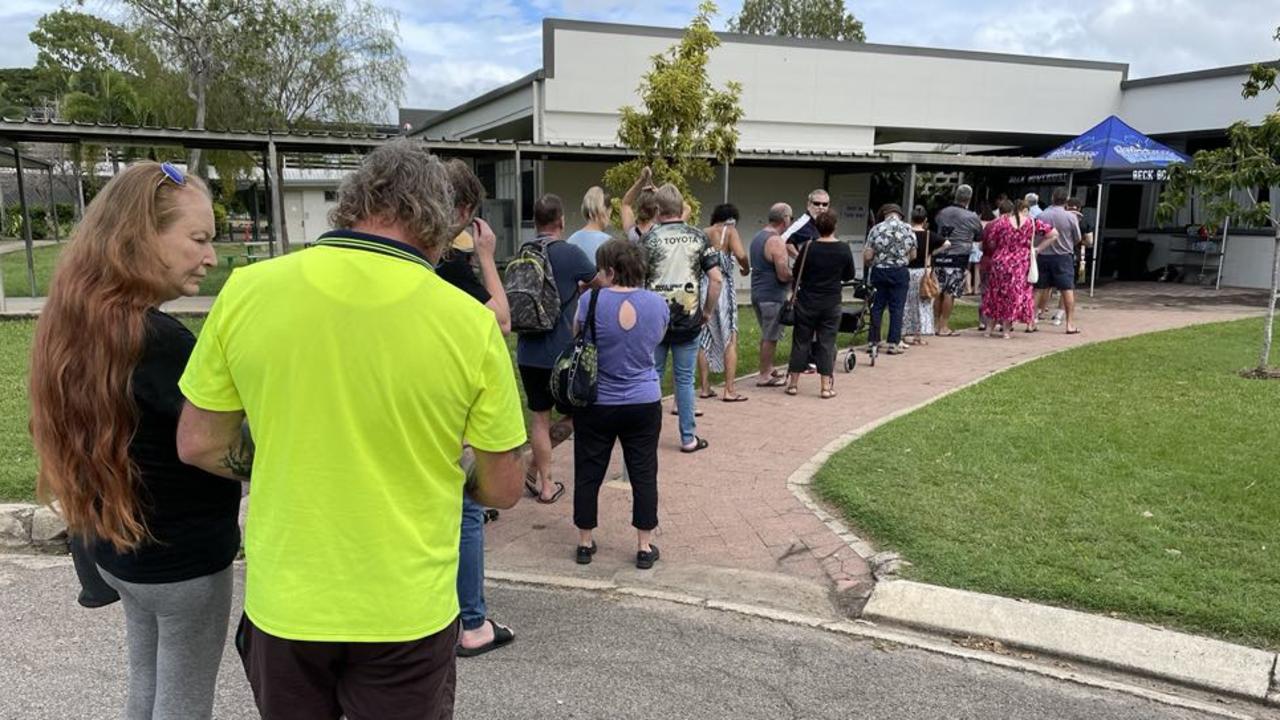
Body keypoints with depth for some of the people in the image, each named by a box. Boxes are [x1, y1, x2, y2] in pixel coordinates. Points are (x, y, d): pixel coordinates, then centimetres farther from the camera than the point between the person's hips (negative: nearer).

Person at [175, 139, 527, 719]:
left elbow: (198, 445, 0)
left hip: (282, 606, 2)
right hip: (408, 612, -1)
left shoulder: (246, 291, -11)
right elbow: (502, 489, -6)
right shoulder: (470, 322, -16)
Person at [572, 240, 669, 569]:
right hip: (644, 403, 2)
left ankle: (585, 543, 23)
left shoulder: (591, 300, -14)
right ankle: (644, 547, 16)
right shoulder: (657, 303, -5)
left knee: (588, 474, 12)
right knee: (643, 474, 10)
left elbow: (575, 335, 2)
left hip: (597, 403, -2)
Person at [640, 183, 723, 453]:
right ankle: (688, 438, 13)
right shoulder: (698, 238, 0)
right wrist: (708, 311, 6)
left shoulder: (650, 238, -5)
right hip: (689, 320, 1)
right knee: (684, 380, 7)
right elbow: (716, 278, -5)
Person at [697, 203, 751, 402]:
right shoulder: (729, 231, -2)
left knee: (704, 340, 12)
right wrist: (746, 268, 2)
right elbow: (741, 255, -17)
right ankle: (729, 390, 1)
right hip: (723, 287, -4)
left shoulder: (702, 234, 9)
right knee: (730, 339, 4)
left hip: (702, 287, 4)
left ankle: (705, 388, 15)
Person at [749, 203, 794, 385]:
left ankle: (768, 369, 29)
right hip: (772, 296, -9)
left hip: (757, 293, 9)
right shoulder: (777, 242, -18)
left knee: (767, 335, 20)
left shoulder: (758, 237, 12)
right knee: (770, 337, -1)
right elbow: (783, 275, -22)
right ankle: (764, 376, 5)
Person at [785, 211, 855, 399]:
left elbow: (796, 274, 0)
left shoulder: (809, 248, -9)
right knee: (826, 343, 5)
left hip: (806, 302, 0)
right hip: (831, 304, 1)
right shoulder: (844, 249, -5)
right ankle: (826, 386, 6)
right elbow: (849, 276, 7)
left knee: (801, 341, 8)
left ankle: (793, 383, 12)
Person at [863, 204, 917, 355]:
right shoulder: (908, 229, -2)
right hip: (900, 272, 0)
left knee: (877, 307, 10)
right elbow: (913, 255, 5)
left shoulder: (876, 229, -5)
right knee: (897, 308, 4)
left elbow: (867, 255, -8)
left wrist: (867, 264, 14)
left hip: (879, 271, 0)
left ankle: (874, 340, 14)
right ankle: (894, 343, 4)